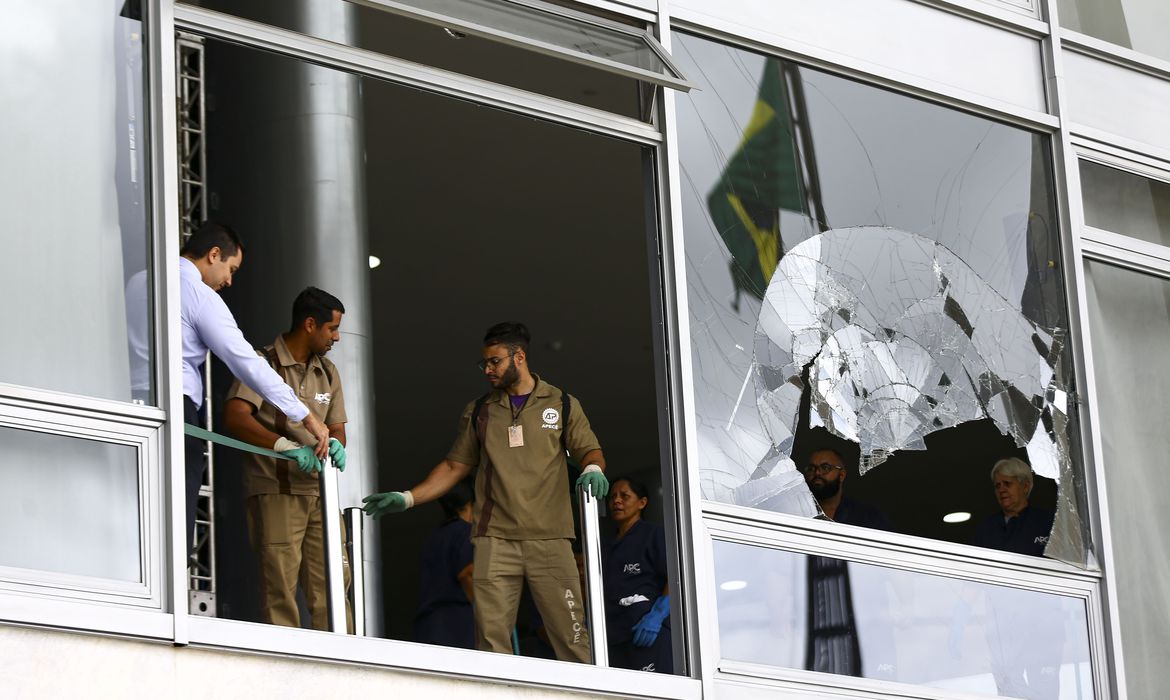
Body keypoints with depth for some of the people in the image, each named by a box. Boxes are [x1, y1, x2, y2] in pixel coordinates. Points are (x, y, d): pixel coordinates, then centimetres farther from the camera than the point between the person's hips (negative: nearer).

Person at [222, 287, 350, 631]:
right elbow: (235, 417, -18)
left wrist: (335, 445, -8)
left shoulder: (328, 373, 18)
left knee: (331, 590, 0)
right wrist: (287, 445, -30)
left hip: (320, 492, 6)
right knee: (280, 590, -9)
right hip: (276, 492, -6)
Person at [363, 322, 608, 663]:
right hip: (495, 540, 2)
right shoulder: (479, 411, 18)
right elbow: (455, 466, 20)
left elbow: (590, 451, 9)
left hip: (549, 539, -2)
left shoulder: (562, 404, 11)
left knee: (570, 632, -9)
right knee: (491, 636, -8)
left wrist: (593, 468, -15)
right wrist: (407, 498, 10)